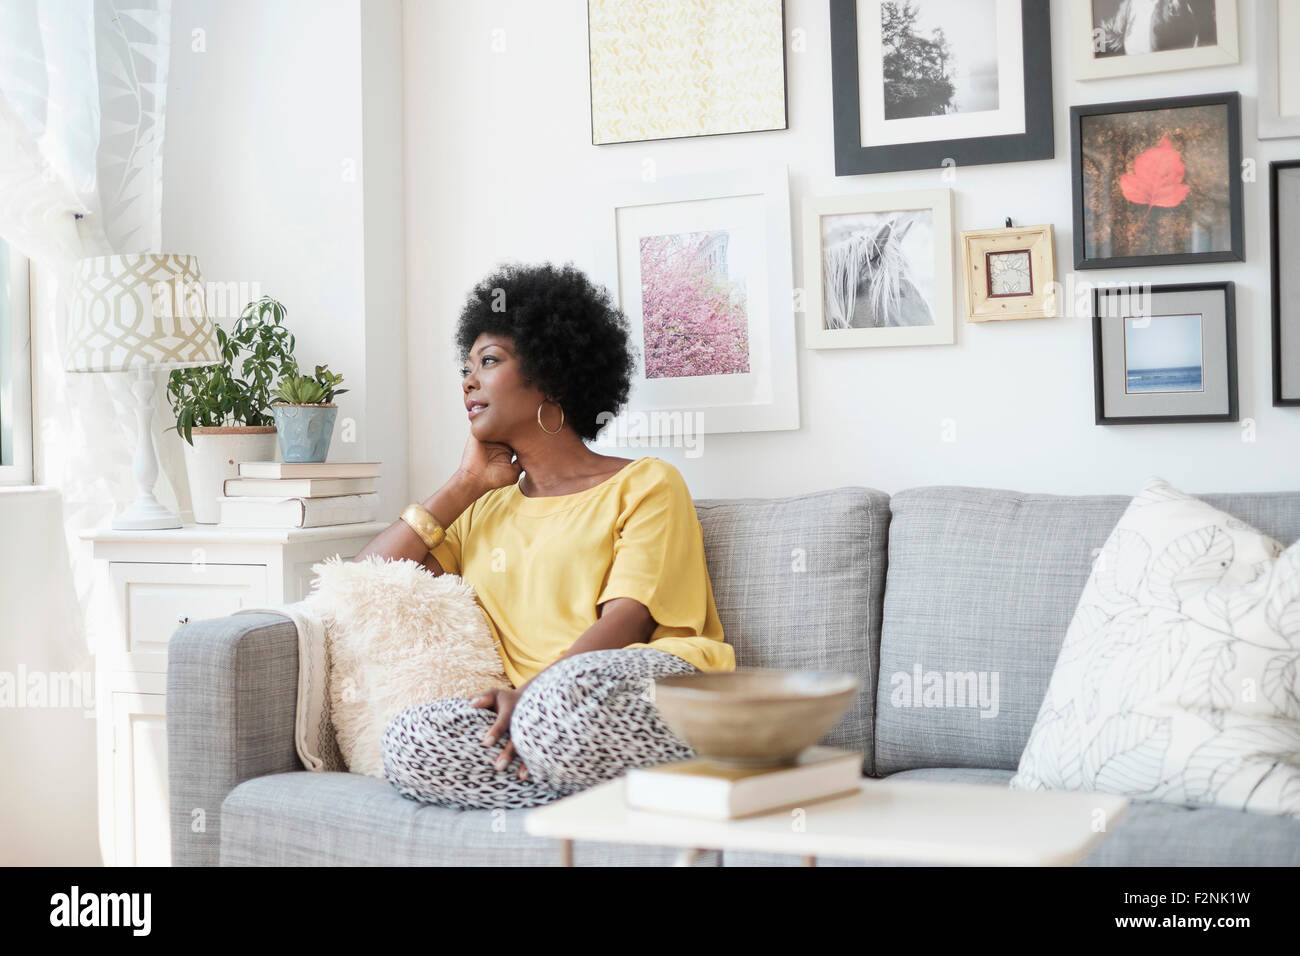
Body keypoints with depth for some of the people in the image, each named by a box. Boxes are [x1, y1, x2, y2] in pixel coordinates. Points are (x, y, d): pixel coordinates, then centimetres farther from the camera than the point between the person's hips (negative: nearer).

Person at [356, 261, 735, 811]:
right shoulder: (482, 511, 28)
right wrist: (466, 483, 18)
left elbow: (627, 620, -4)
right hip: (528, 711, 5)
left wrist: (535, 692, -21)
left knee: (568, 696, -41)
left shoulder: (646, 485, 12)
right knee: (410, 743, -29)